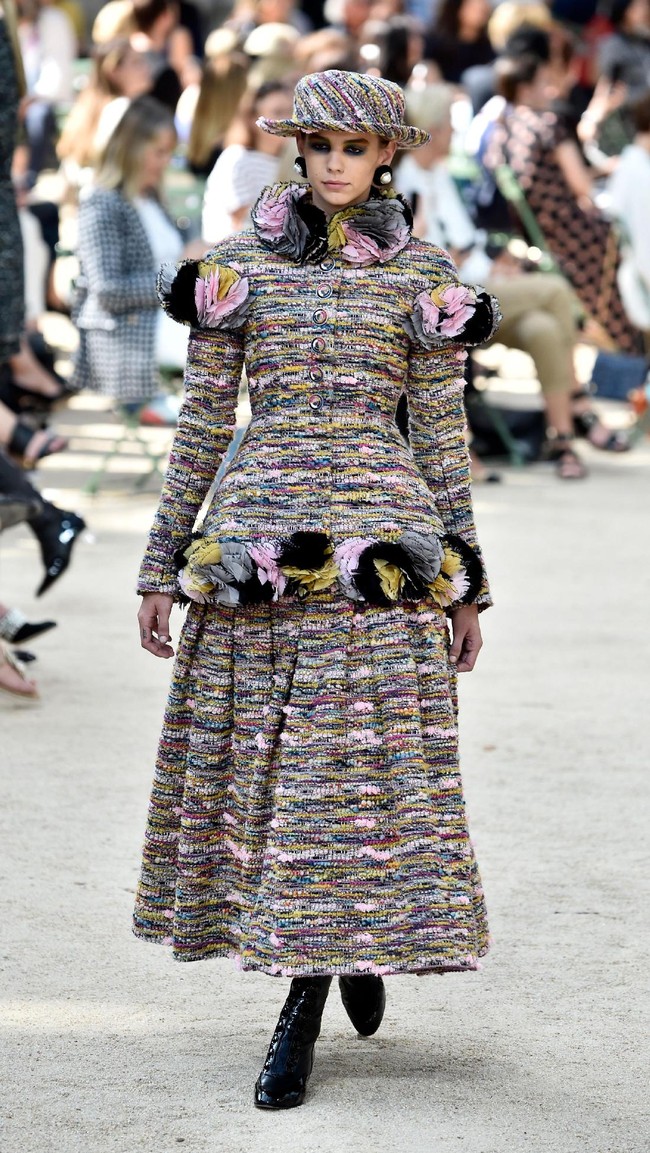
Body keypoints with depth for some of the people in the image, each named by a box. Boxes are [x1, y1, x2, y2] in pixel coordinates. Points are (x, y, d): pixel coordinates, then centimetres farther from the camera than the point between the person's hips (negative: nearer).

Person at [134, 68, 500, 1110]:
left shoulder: (425, 277, 6)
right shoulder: (240, 266, 7)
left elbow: (443, 435, 7)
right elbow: (201, 423, 9)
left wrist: (464, 583, 5)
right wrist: (163, 565, 6)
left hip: (380, 543, -1)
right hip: (256, 537, 2)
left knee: (358, 765, -5)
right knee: (253, 756, 2)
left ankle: (303, 1012, 3)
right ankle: (353, 952, 25)